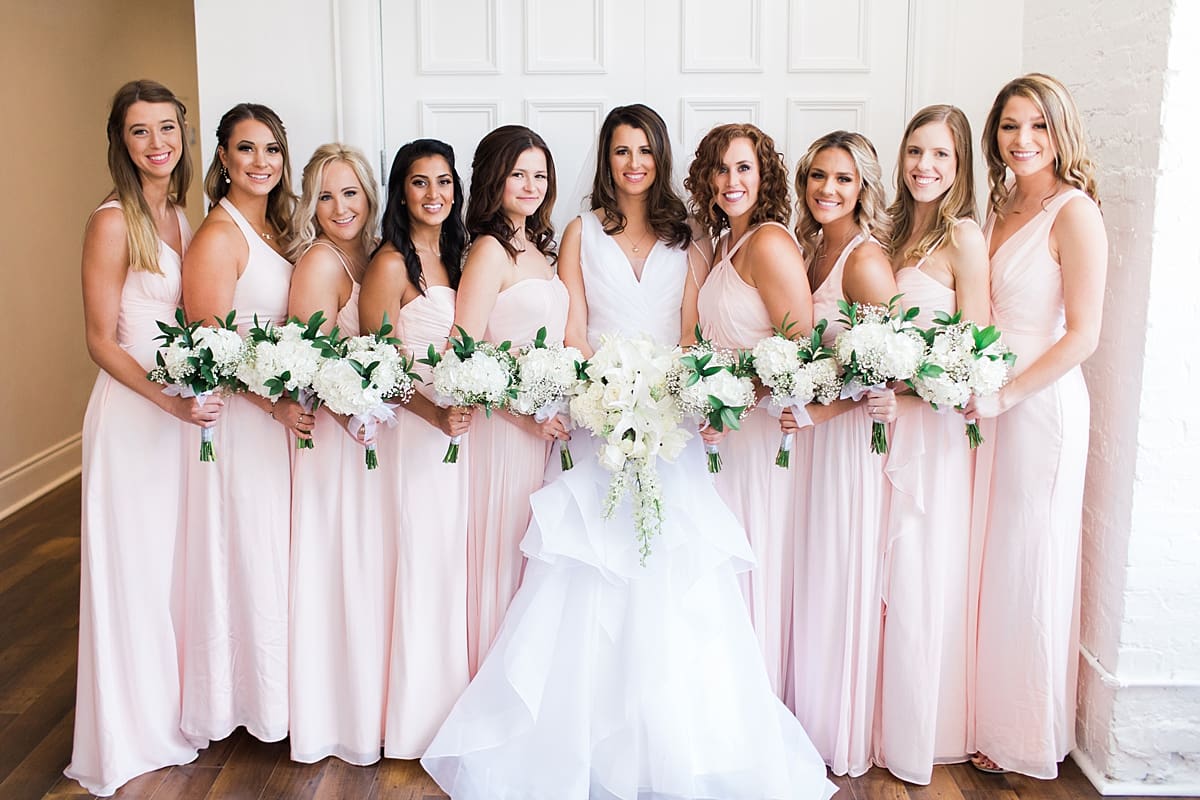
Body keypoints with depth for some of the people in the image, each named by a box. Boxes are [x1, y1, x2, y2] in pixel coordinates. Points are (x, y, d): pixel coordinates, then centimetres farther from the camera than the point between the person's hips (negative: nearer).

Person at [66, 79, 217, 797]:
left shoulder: (182, 216, 8)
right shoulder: (113, 221, -13)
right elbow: (101, 341, -14)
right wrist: (169, 399, -23)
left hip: (185, 409, 7)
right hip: (133, 410, -7)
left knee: (183, 561, 16)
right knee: (137, 568, 4)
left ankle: (177, 709, 35)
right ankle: (132, 738, 21)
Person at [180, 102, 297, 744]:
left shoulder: (275, 227, 10)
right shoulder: (218, 235, -16)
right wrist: (277, 405, -20)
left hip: (283, 411, 8)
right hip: (240, 416, -8)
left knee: (277, 552, 16)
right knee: (248, 553, 4)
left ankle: (277, 689, 32)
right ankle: (254, 696, 22)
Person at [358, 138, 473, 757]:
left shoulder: (454, 255, 11)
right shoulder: (391, 263, -11)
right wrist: (435, 413, -23)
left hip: (458, 426, 7)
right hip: (412, 428, -7)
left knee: (453, 561, 14)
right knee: (421, 562, 1)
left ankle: (453, 700, 28)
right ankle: (417, 714, 17)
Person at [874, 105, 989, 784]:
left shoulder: (963, 234, -8)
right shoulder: (896, 230, 13)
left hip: (935, 424, -6)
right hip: (886, 422, 7)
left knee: (921, 578, 1)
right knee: (882, 572, 11)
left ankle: (921, 736, 18)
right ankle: (886, 725, 27)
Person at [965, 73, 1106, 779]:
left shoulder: (1074, 213, -10)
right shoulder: (1000, 210, 12)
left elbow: (1083, 335, -15)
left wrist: (1005, 394, -19)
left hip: (1042, 403, -6)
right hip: (989, 403, 7)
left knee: (1028, 566, 4)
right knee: (988, 560, 12)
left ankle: (1027, 736, 22)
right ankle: (992, 715, 28)